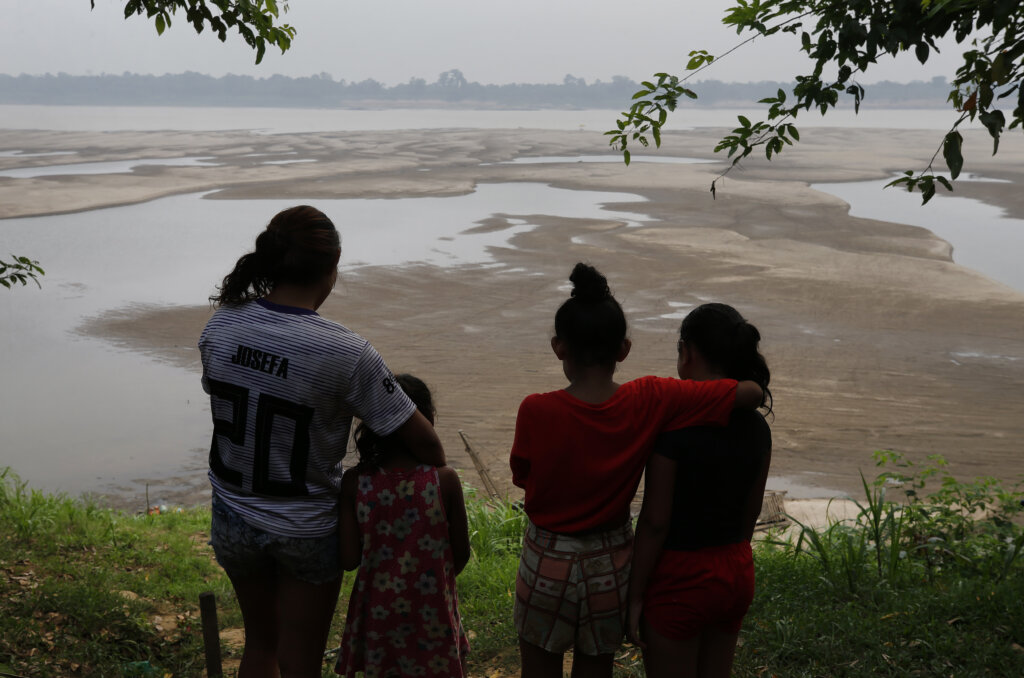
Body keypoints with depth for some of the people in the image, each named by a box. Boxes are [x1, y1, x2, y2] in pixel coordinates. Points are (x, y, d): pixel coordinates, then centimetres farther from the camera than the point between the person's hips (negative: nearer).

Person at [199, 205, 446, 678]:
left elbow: (222, 403, 3)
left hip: (234, 516, 4)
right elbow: (422, 440, -20)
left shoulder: (219, 327, -12)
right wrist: (440, 479, 1)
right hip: (306, 530, -4)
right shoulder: (345, 354, -25)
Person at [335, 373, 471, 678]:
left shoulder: (354, 483, -11)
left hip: (378, 612, 1)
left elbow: (349, 559, -9)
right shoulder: (445, 480, -13)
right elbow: (461, 554, -4)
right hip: (432, 615, -1)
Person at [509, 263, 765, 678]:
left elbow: (522, 477, -5)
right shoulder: (649, 402, -19)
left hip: (547, 564, -2)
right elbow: (750, 394, -16)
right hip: (612, 565, 2)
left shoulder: (537, 412, -23)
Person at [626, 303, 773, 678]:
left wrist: (635, 596, -10)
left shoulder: (673, 427, -22)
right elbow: (750, 513, 8)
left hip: (679, 579, -6)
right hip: (736, 573, 6)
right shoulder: (757, 428, -2)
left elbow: (655, 522, -19)